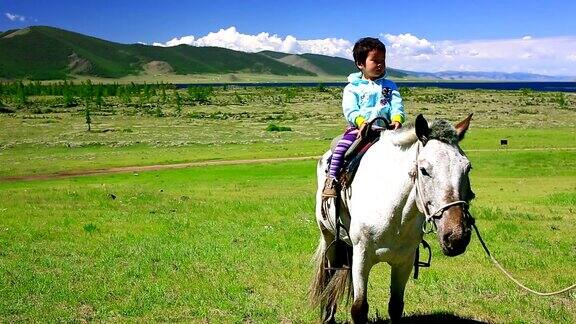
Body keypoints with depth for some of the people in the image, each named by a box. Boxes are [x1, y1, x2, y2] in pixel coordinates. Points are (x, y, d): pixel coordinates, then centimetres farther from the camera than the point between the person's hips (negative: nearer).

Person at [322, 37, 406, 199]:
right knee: (342, 146, -26)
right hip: (358, 127, -2)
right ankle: (331, 179, -20)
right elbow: (350, 110, -4)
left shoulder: (389, 86, 16)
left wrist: (397, 120, -19)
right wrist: (362, 122, -23)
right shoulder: (353, 87, 8)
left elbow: (397, 106, 3)